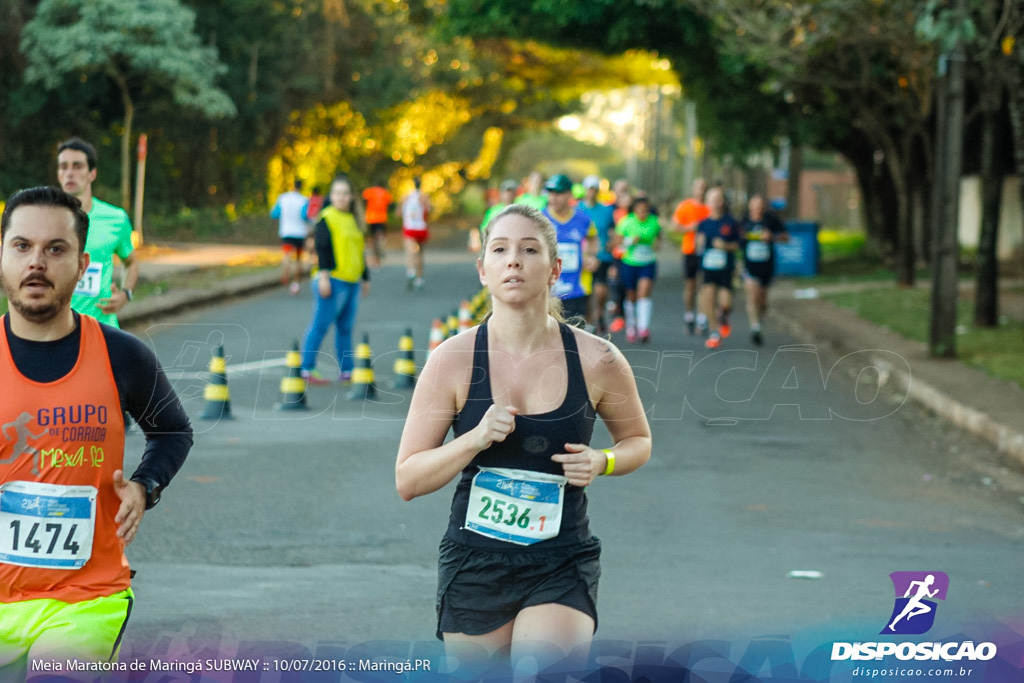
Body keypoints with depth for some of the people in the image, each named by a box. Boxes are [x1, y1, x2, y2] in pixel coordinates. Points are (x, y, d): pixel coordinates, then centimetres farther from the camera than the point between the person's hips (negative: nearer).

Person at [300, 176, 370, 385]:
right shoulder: (327, 218, -6)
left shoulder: (354, 220, 18)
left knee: (345, 328, 10)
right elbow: (322, 248, -13)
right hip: (332, 281, -8)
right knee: (320, 325, -7)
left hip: (351, 282, 8)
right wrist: (324, 275, -21)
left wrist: (365, 278, 28)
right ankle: (307, 369, -5)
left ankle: (347, 371, 14)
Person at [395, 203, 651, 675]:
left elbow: (638, 440, 14)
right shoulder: (453, 360, -5)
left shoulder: (597, 361, -5)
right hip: (473, 562, 1)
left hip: (562, 567, -1)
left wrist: (601, 462, -8)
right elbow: (407, 481, -4)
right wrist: (475, 439, -19)